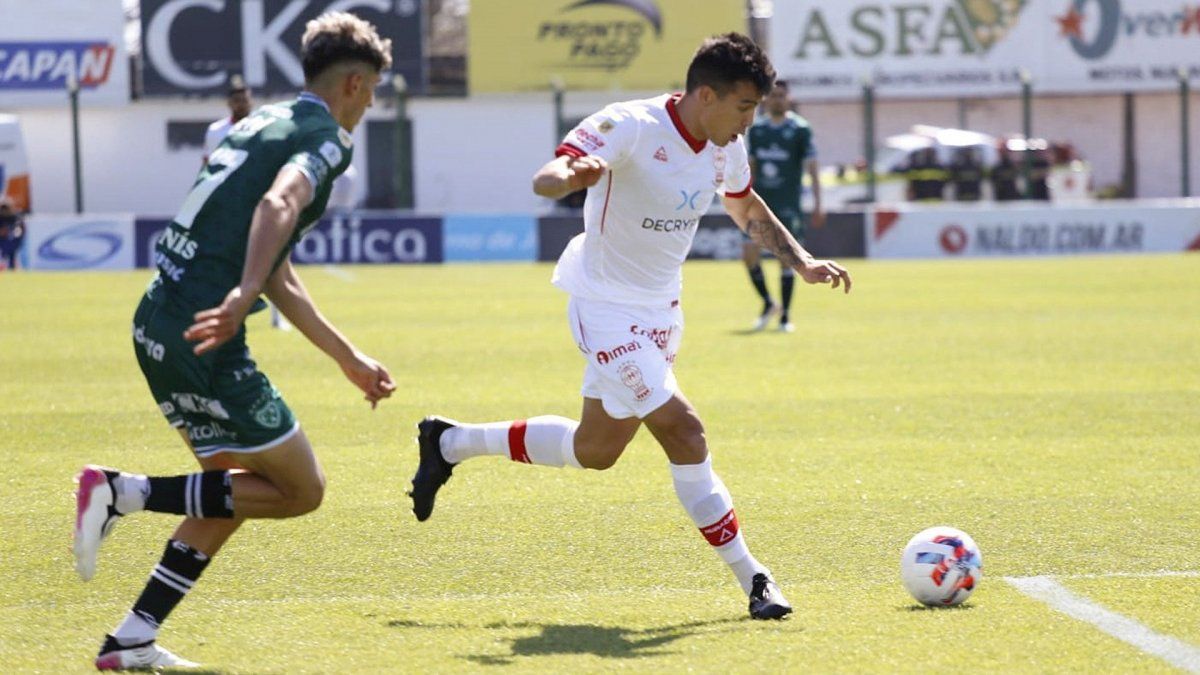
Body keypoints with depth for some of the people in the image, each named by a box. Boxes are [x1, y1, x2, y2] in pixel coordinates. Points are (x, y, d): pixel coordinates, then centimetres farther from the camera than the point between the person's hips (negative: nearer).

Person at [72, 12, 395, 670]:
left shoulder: (263, 123, 24)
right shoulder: (325, 138, -3)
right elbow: (278, 204, -27)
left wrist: (352, 361, 34)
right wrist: (242, 297, -41)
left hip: (157, 322, 9)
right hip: (202, 338, -9)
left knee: (243, 484, 20)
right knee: (300, 489, 1)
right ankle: (123, 492, -8)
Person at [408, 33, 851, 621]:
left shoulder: (725, 146, 0)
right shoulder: (631, 127, -23)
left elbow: (747, 209, 21)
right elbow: (544, 179, -30)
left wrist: (804, 263, 9)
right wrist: (572, 176, -54)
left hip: (659, 310, 9)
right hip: (607, 304, -9)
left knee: (595, 450, 14)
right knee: (682, 430, -17)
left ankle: (449, 443, 33)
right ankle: (750, 578, -7)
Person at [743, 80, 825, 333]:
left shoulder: (800, 129, -4)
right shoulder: (756, 129, 9)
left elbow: (812, 167, -5)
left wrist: (817, 205, -11)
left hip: (788, 204, -4)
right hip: (761, 202, 4)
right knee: (749, 252, -6)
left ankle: (785, 316, 5)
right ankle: (768, 304, 13)